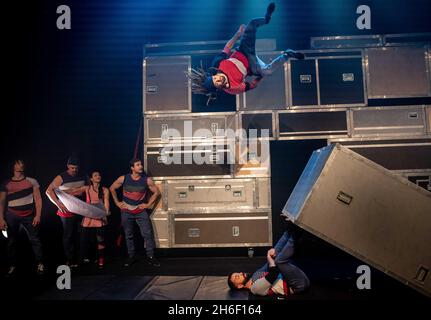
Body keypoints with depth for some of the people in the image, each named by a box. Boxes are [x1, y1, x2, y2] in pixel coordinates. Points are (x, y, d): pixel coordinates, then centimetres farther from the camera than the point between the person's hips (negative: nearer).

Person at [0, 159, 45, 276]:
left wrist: (38, 215, -8)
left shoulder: (32, 181, 3)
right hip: (11, 216, 2)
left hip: (28, 216, -2)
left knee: (34, 239, -3)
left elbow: (38, 199, 1)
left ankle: (40, 264, 5)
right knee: (12, 241, 8)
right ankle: (12, 266, 19)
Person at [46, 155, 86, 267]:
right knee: (68, 235, 3)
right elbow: (49, 191, -11)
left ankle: (78, 257, 21)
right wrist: (58, 204, -18)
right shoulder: (61, 178, -9)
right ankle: (70, 260, 13)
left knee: (78, 234, 9)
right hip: (67, 211, -4)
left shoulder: (82, 177, 4)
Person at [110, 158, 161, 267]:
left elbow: (156, 192, 3)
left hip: (141, 211, 0)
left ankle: (150, 257, 4)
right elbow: (112, 189, 7)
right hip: (126, 211, 1)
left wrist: (148, 204, -1)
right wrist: (117, 203, 5)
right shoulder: (123, 179, -9)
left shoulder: (147, 180, -10)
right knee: (128, 235, 10)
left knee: (148, 234, -6)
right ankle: (131, 257, 23)